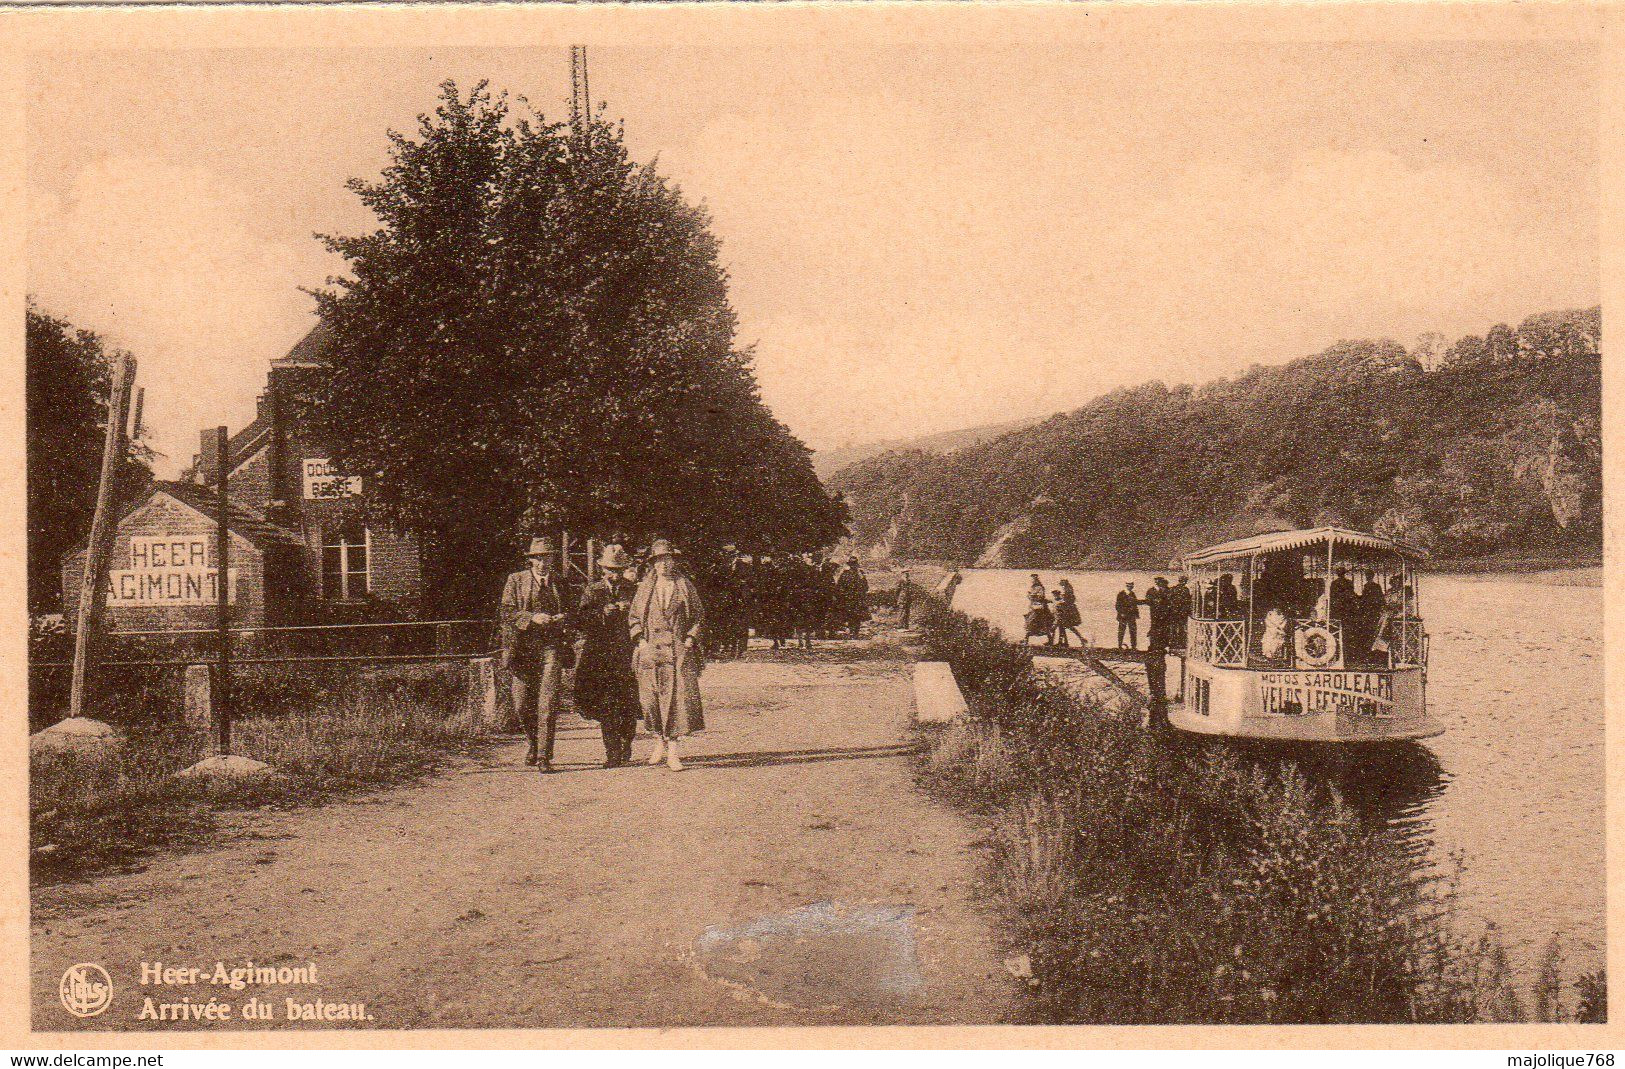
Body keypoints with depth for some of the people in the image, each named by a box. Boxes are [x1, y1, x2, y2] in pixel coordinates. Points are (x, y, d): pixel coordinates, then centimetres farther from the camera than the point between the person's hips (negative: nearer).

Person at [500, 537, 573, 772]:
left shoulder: (561, 583, 14)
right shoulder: (516, 580, 7)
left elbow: (573, 611, 23)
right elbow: (504, 613, 0)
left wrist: (565, 618, -1)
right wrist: (532, 618, -14)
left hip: (551, 646, 0)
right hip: (522, 647, 0)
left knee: (548, 702, -11)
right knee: (522, 704, 1)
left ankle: (545, 755, -7)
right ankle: (533, 743, 28)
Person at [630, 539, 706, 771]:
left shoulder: (685, 586, 8)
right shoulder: (645, 588, 11)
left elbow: (699, 616, 12)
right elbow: (633, 617, 15)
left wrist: (690, 639, -1)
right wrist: (641, 641, 1)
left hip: (680, 650, -1)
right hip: (651, 650, 2)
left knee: (679, 696, -11)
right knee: (650, 698, 0)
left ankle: (672, 751, -9)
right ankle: (659, 741, 21)